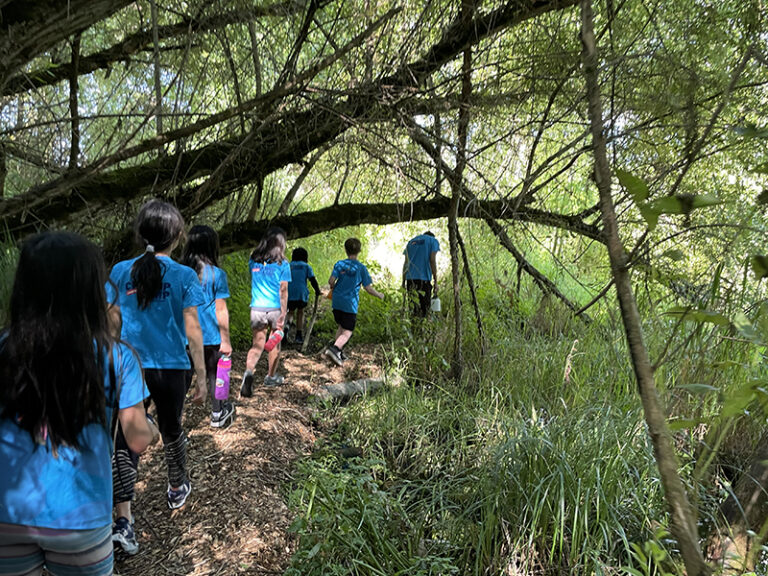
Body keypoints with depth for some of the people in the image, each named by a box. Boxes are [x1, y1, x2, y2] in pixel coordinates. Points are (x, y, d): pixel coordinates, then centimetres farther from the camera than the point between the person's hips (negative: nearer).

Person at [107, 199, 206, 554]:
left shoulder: (121, 272, -2)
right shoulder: (184, 276, -10)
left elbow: (112, 323, 2)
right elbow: (192, 332, -10)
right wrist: (201, 376, -3)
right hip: (171, 368, -1)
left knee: (127, 438, 5)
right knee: (171, 430, 19)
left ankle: (123, 521, -4)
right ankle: (177, 490, 41)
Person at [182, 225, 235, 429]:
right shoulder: (216, 274, -11)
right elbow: (220, 310, -10)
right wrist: (225, 341, -3)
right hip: (210, 336, -3)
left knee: (183, 376, 11)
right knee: (214, 374, 14)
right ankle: (217, 414, 29)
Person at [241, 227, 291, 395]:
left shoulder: (253, 260, 4)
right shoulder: (282, 264, -7)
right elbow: (283, 290, -11)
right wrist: (283, 314, -9)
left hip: (257, 308, 2)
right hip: (275, 308, -2)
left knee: (257, 345, 7)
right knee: (275, 343, 16)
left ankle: (248, 371, -19)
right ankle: (271, 377, 30)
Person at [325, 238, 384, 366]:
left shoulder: (339, 264, 1)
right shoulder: (361, 267, -4)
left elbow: (331, 281, -8)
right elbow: (368, 288, -4)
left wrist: (333, 288, 15)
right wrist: (379, 295, 13)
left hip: (337, 302, 4)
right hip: (350, 304, -4)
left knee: (341, 327, 21)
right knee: (347, 332, -2)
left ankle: (338, 352, 21)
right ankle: (334, 348, -24)